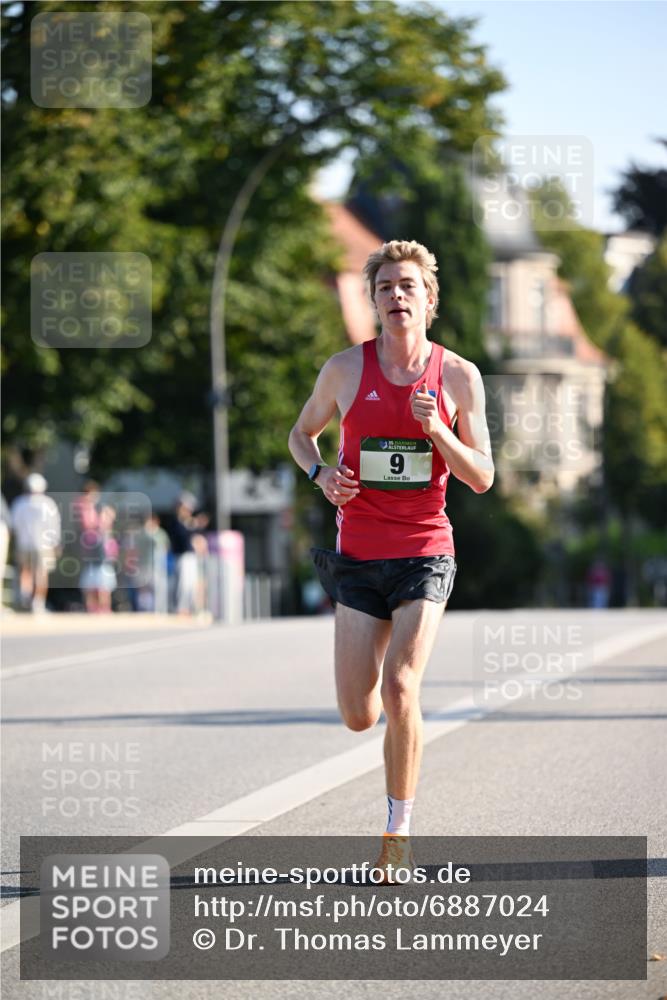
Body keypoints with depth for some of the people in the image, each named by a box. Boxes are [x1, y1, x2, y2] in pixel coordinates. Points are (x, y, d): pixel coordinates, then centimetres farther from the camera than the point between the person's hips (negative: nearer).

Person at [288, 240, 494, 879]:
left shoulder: (458, 376, -1)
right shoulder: (346, 369, 0)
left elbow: (482, 478, 2)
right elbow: (302, 431, 18)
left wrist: (437, 431, -15)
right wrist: (321, 473, -4)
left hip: (425, 552, -1)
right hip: (359, 556, 1)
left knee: (400, 692, -20)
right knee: (358, 717, -2)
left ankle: (400, 827, -2)